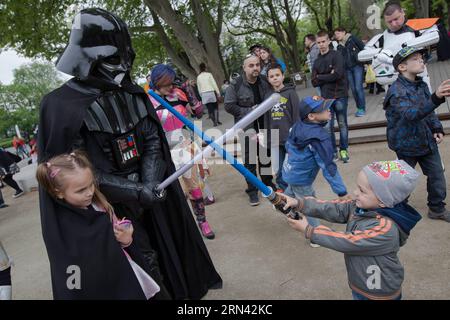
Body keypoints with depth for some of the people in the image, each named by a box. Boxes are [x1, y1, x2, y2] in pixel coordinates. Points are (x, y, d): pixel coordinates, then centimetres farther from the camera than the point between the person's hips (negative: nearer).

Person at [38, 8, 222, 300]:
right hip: (113, 206, -5)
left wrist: (151, 182, -16)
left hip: (148, 191, 6)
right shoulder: (62, 106, -17)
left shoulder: (132, 93, 0)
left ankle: (184, 287, 46)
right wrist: (134, 191, -22)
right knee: (145, 264, 2)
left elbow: (152, 140, 0)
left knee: (170, 246, 20)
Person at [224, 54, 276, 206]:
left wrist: (267, 111, -2)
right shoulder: (235, 85, -12)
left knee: (265, 156, 17)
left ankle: (268, 182, 37)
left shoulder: (265, 82, 0)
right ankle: (252, 190, 15)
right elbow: (229, 106, -11)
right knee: (249, 159, 1)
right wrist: (249, 111, -16)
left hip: (264, 126, 4)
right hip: (247, 128, -4)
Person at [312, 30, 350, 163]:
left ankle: (343, 150, 15)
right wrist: (329, 76, -9)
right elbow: (314, 82, 4)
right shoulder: (317, 61, 12)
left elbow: (338, 74, -16)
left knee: (342, 124, 4)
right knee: (328, 126, 4)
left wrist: (320, 77, -5)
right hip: (326, 97, 4)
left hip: (339, 95, -4)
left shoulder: (336, 55, -2)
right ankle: (333, 150, 15)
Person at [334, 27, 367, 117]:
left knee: (358, 87, -10)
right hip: (348, 69, 5)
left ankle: (362, 109, -1)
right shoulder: (340, 46, 12)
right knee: (353, 89, 3)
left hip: (357, 66, -4)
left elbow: (364, 48, -3)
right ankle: (359, 108, 13)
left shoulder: (352, 38, 0)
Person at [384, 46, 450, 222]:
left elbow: (429, 111, 15)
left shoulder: (422, 85, 4)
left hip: (427, 141, 7)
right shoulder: (396, 91, -22)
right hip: (407, 144, -7)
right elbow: (410, 114, -39)